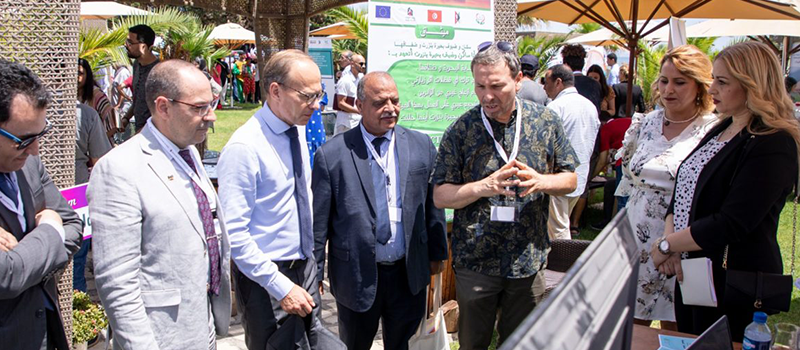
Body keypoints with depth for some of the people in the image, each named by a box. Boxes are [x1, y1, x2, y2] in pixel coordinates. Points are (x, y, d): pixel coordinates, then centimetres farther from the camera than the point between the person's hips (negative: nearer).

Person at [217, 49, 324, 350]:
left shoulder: (298, 131, 3)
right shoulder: (244, 147, -22)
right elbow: (234, 233, -23)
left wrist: (311, 263, 16)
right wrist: (281, 287, -22)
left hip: (304, 266, 7)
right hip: (266, 278, -7)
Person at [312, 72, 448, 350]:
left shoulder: (421, 145, 1)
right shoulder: (331, 155, -9)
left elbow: (433, 204, 8)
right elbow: (319, 220, -5)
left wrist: (436, 253, 11)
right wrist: (314, 274, -3)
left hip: (410, 274, 2)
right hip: (357, 277, -2)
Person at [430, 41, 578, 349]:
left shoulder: (546, 122, -2)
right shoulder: (461, 130, -6)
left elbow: (570, 180, 5)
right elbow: (440, 196, -7)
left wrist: (540, 181, -17)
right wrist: (485, 186, -23)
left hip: (530, 260, 1)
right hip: (476, 260, -1)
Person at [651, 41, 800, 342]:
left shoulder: (772, 145, -19)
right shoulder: (722, 130, 11)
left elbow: (730, 225, -25)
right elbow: (684, 191, 11)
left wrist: (666, 246, -16)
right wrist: (670, 238, -7)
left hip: (734, 286, -8)